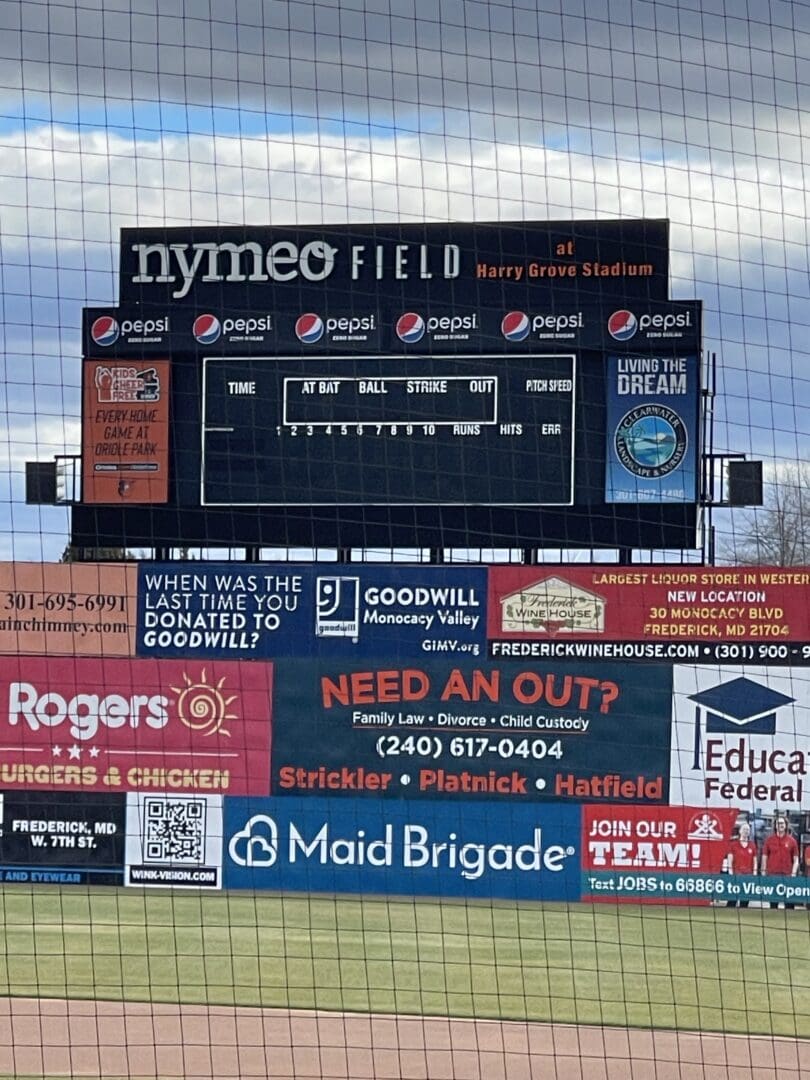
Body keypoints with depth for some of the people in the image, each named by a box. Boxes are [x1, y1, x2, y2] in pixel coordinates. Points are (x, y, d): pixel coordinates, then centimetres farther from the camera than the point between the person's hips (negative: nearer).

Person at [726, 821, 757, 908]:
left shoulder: (752, 845, 9)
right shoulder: (734, 844, 2)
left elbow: (754, 862, 10)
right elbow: (730, 861, 0)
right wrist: (731, 875, -8)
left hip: (748, 875, 3)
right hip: (736, 874, -3)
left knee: (745, 900, 4)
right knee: (732, 900, -8)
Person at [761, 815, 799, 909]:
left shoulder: (791, 840, 5)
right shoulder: (769, 840, 6)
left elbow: (796, 860, 6)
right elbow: (764, 858, 7)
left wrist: (793, 873, -6)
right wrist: (763, 873, 1)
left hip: (787, 875, 0)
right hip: (773, 875, 0)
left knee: (789, 901, -2)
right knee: (773, 901, 4)